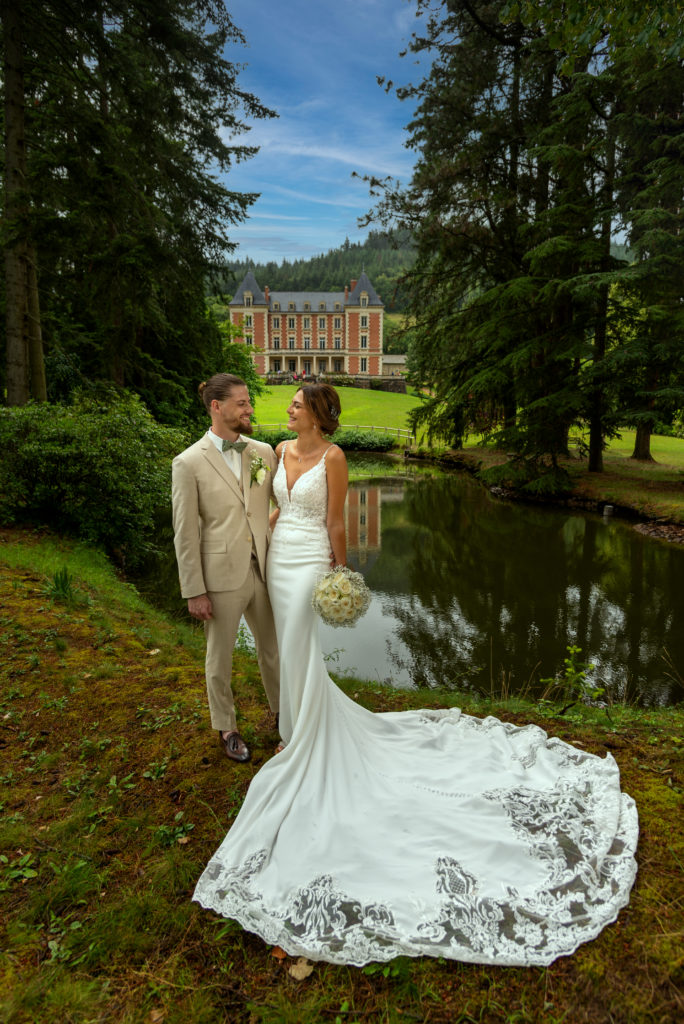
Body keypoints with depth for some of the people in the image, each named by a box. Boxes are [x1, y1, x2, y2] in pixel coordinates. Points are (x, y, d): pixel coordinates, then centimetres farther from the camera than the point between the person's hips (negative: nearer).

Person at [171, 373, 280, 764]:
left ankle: (282, 711, 44)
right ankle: (226, 727, 38)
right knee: (221, 657, 15)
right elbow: (185, 534, -9)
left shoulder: (263, 452, 2)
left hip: (264, 570, 4)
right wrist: (194, 592, -9)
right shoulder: (189, 463, -11)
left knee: (272, 648, 21)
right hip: (222, 577, -4)